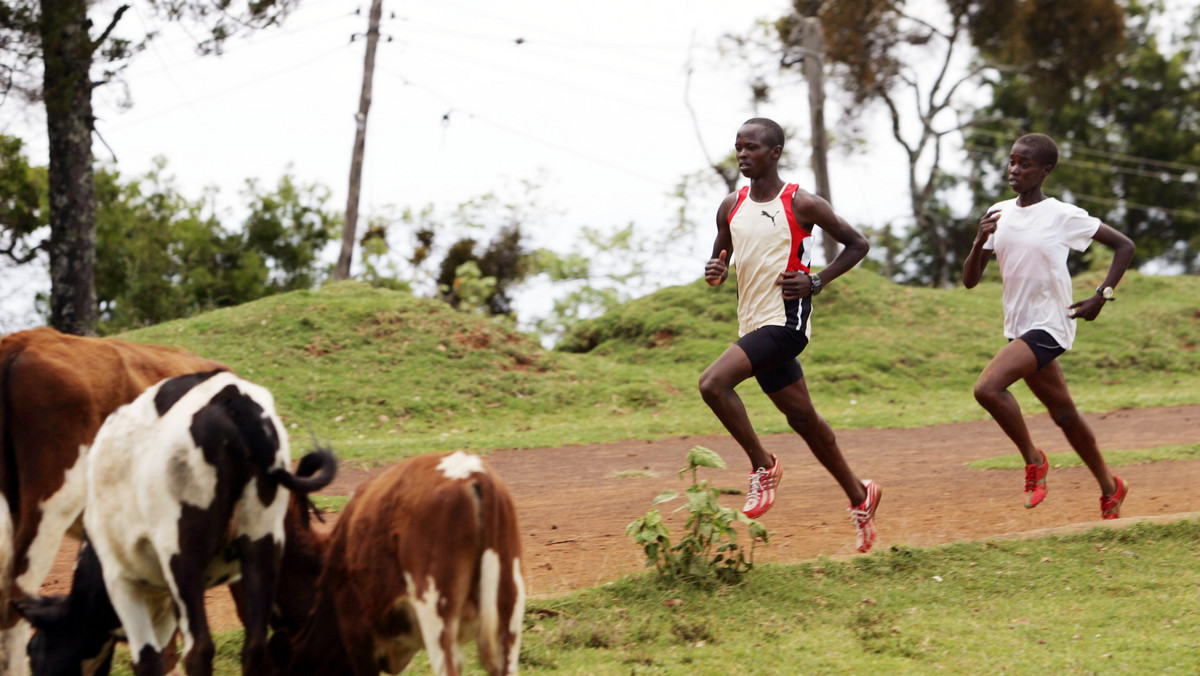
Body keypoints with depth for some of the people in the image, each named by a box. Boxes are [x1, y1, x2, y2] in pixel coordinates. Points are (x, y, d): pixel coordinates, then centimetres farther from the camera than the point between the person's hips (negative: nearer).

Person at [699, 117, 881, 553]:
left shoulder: (801, 204, -8)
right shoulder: (731, 207, 9)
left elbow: (857, 244, 0)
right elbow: (721, 258, 22)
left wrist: (815, 282, -11)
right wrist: (715, 272, -3)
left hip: (786, 320, -7)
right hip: (753, 323, 7)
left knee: (713, 383, -23)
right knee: (803, 419, 14)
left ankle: (763, 466, -7)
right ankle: (859, 496, 28)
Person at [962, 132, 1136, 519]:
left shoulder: (1063, 216, -9)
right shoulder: (999, 214, 7)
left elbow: (1124, 246, -2)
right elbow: (970, 280, 6)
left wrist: (1102, 296, -11)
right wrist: (980, 242, -12)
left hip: (1050, 325, -7)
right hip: (1019, 326, 7)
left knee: (987, 388, -24)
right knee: (1063, 413, 15)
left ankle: (1033, 460, -6)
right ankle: (1110, 487, 30)